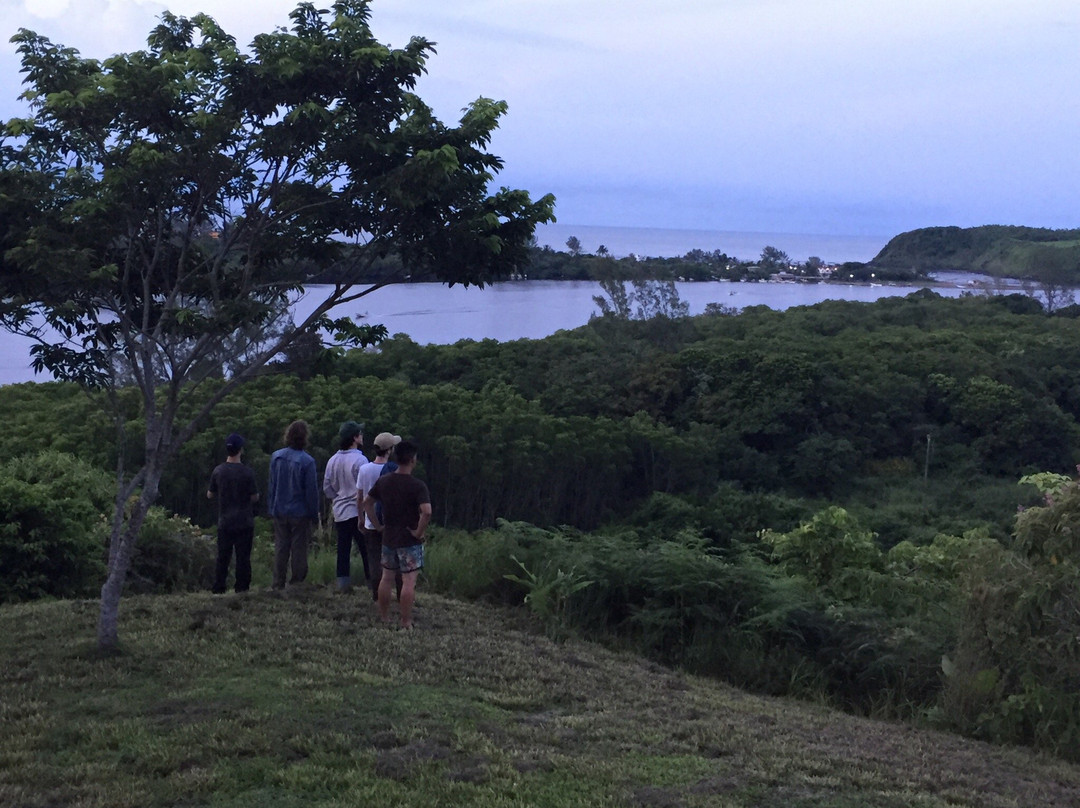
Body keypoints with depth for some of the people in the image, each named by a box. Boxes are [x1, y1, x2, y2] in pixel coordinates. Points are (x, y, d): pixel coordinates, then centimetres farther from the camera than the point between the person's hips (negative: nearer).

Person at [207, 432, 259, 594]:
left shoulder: (218, 471, -2)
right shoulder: (247, 472, -11)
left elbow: (210, 495, 7)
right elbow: (254, 497, -7)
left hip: (224, 522, 3)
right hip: (244, 522, -3)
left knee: (222, 557, 8)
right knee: (243, 557, 4)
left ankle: (217, 589, 8)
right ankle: (242, 588, 5)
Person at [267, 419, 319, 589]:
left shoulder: (275, 457, -1)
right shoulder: (307, 461, -15)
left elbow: (271, 485, 6)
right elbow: (311, 490, -11)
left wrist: (271, 508, 14)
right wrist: (314, 514, -2)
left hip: (279, 511, 4)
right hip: (300, 512, -4)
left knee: (280, 548, 11)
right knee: (299, 548, 5)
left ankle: (278, 584, 13)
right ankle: (297, 582, 9)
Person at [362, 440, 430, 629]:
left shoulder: (383, 481, 2)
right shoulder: (417, 486, -16)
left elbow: (367, 503, 11)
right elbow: (426, 512, -28)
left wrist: (378, 525, 13)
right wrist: (419, 532, -15)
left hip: (388, 538, 6)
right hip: (410, 541, -6)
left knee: (386, 578, 15)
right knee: (409, 582, -2)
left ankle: (384, 619, 24)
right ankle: (406, 623, -1)